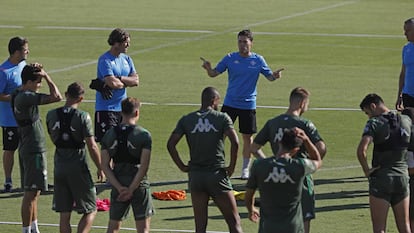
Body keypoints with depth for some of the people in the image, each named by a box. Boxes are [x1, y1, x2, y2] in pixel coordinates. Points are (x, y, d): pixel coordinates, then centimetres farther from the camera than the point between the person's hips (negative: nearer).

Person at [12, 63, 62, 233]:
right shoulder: (26, 97, -21)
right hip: (33, 150, -11)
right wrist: (46, 76, -14)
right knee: (31, 193, -6)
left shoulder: (18, 95, 8)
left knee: (34, 193, 17)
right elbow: (56, 97, -26)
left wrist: (37, 71, 10)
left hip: (28, 148, 11)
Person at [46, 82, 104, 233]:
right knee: (90, 211, 6)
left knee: (64, 215, 9)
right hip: (78, 167, -4)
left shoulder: (51, 115, 1)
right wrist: (100, 168, 0)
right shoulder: (83, 117, -12)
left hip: (60, 166, 4)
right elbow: (92, 147, -11)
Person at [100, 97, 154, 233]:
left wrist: (119, 187, -7)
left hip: (118, 185, 3)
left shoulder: (109, 135, 2)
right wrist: (131, 189, -12)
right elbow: (144, 166, -15)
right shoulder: (144, 135, -9)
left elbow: (105, 166, -3)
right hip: (138, 185, -3)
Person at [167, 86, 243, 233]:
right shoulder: (222, 118, -3)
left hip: (195, 175, 3)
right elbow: (234, 142, -16)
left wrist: (182, 166, 4)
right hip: (217, 174, -3)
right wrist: (232, 167, -5)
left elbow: (170, 144, -3)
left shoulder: (186, 120, 5)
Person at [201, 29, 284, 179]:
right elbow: (214, 73, -1)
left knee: (247, 137, 5)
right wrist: (208, 68, -23)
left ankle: (245, 169, 18)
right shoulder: (230, 58, -1)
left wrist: (275, 76, -17)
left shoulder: (258, 60, 0)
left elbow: (269, 77, 6)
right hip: (230, 103, 0)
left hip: (248, 105, 0)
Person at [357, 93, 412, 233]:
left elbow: (361, 150, -24)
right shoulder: (406, 121, 4)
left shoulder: (374, 123, -12)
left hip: (381, 178, -5)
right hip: (402, 177, 5)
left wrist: (366, 169, -11)